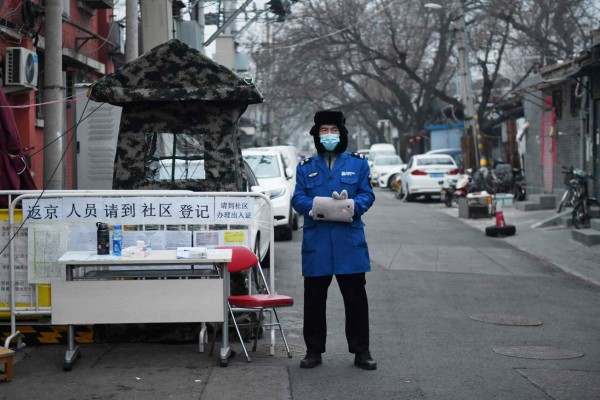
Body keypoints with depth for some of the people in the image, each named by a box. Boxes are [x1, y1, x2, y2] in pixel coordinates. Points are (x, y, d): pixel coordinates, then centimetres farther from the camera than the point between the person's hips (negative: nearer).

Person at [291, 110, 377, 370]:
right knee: (314, 298, 5)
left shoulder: (358, 163, 10)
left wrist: (352, 204, -19)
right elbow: (298, 198, 4)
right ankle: (314, 350, 16)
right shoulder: (306, 168, 13)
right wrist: (313, 206, -18)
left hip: (350, 240, -1)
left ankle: (361, 351, 11)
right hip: (316, 241, 1)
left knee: (355, 297, 2)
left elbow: (367, 194, 3)